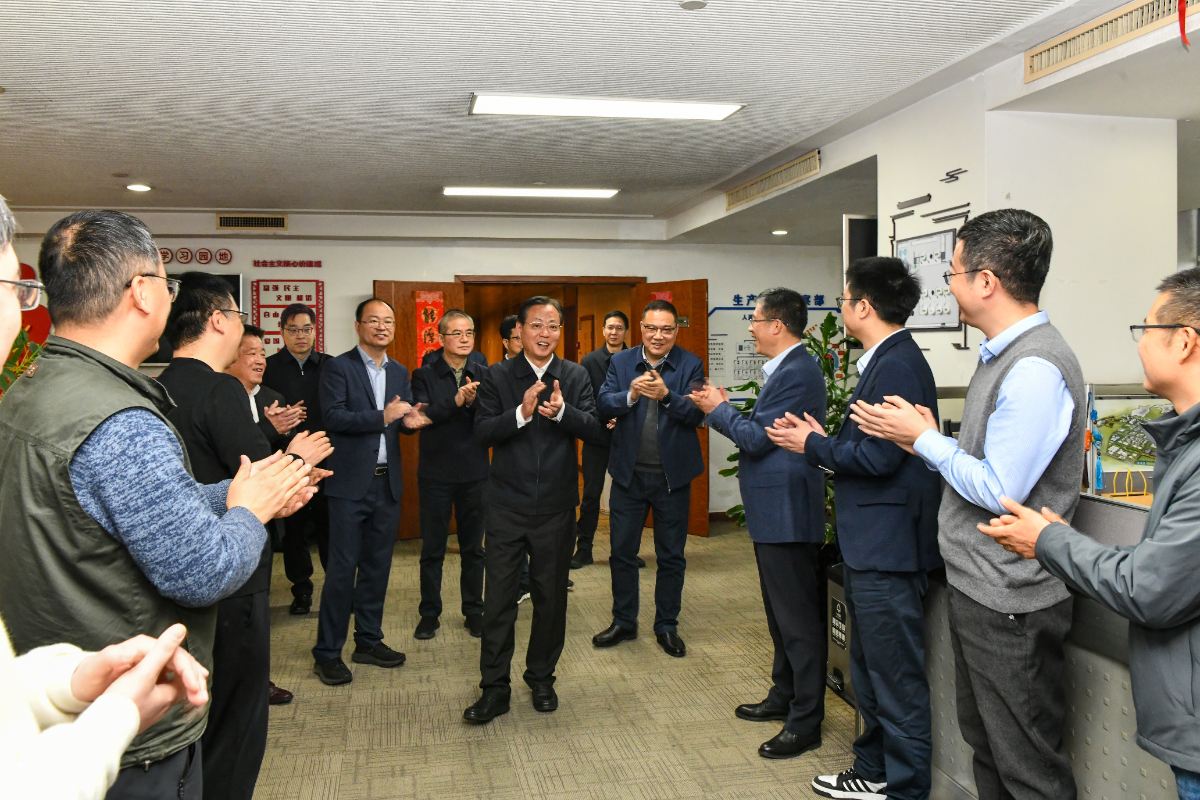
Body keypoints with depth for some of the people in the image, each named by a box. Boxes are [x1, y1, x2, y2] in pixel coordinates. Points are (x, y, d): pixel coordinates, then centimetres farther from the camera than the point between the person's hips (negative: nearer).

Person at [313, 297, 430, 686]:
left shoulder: (399, 372, 13)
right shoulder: (338, 367, -5)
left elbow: (403, 419, 14)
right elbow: (334, 417, -16)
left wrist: (411, 421, -9)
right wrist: (383, 416, -21)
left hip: (387, 482, 6)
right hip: (351, 482, -6)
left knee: (377, 565, 13)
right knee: (342, 568, -2)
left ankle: (368, 640, 26)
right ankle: (327, 652, 9)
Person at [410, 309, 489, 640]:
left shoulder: (484, 375, 4)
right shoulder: (424, 375, -1)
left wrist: (473, 402, -23)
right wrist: (456, 400, -25)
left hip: (475, 473, 2)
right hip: (436, 473, -1)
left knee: (473, 547, 12)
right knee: (432, 549, 8)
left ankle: (474, 610, 25)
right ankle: (429, 614, 21)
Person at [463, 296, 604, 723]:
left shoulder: (575, 376, 3)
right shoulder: (497, 376, -1)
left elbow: (594, 429, -7)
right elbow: (482, 432, -10)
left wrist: (561, 411, -25)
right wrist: (521, 412, -25)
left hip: (556, 507, 2)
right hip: (507, 506, -1)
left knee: (551, 597, 13)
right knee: (498, 599, 2)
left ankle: (541, 678, 32)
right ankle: (495, 689, 15)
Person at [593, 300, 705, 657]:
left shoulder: (691, 365, -4)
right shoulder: (621, 362, 2)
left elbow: (696, 415, -14)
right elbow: (604, 404, -9)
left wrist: (667, 395, -30)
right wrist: (631, 394, -28)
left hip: (673, 474, -1)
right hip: (629, 473, 2)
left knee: (671, 556, 10)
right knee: (622, 551, 11)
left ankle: (667, 627, 25)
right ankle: (623, 622, 28)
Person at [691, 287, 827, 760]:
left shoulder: (797, 373, -20)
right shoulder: (785, 368, 13)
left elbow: (756, 438, -21)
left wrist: (718, 410, -7)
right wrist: (724, 407, 6)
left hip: (786, 512, -11)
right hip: (773, 511, 11)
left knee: (797, 618, -1)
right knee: (782, 613, 21)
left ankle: (805, 723, 9)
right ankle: (784, 697, 35)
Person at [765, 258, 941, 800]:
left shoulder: (898, 365, -18)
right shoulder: (884, 361, 13)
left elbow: (878, 456, -23)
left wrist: (814, 447, -11)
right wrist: (823, 438, 10)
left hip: (887, 546, -11)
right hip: (868, 542, 11)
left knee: (896, 675, 3)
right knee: (868, 668, 21)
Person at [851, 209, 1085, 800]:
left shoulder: (1035, 370, -22)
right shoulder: (1000, 354, 11)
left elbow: (998, 490, -23)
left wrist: (925, 438, -12)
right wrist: (926, 442, 2)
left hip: (1009, 605, -10)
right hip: (975, 590, 10)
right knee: (984, 749, 23)